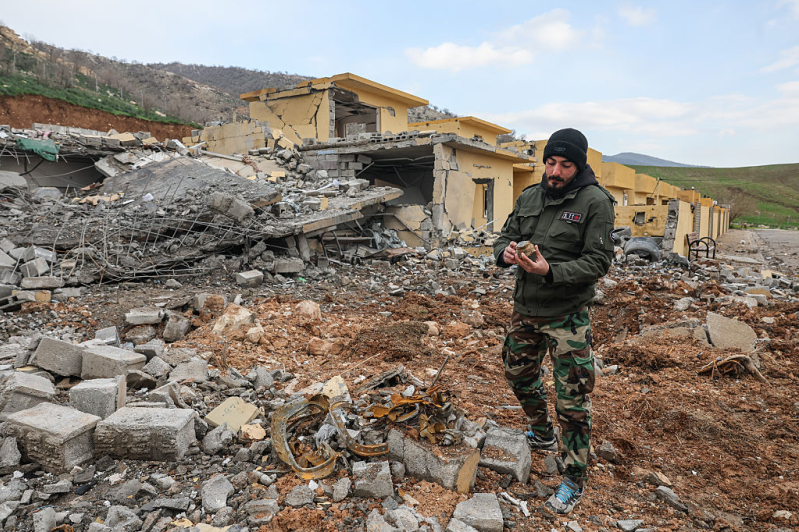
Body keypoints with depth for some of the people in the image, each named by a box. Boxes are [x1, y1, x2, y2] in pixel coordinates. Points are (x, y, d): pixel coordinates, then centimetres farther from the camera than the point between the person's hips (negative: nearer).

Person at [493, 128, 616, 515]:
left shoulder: (595, 202, -11)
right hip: (525, 309, 6)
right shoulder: (529, 197, 6)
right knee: (519, 376, 23)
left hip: (566, 316, -6)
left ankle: (574, 481, 21)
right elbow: (505, 237, 11)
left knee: (572, 403, 1)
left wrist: (550, 271, -28)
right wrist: (505, 253, -13)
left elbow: (598, 261, -15)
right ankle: (542, 435, 51)